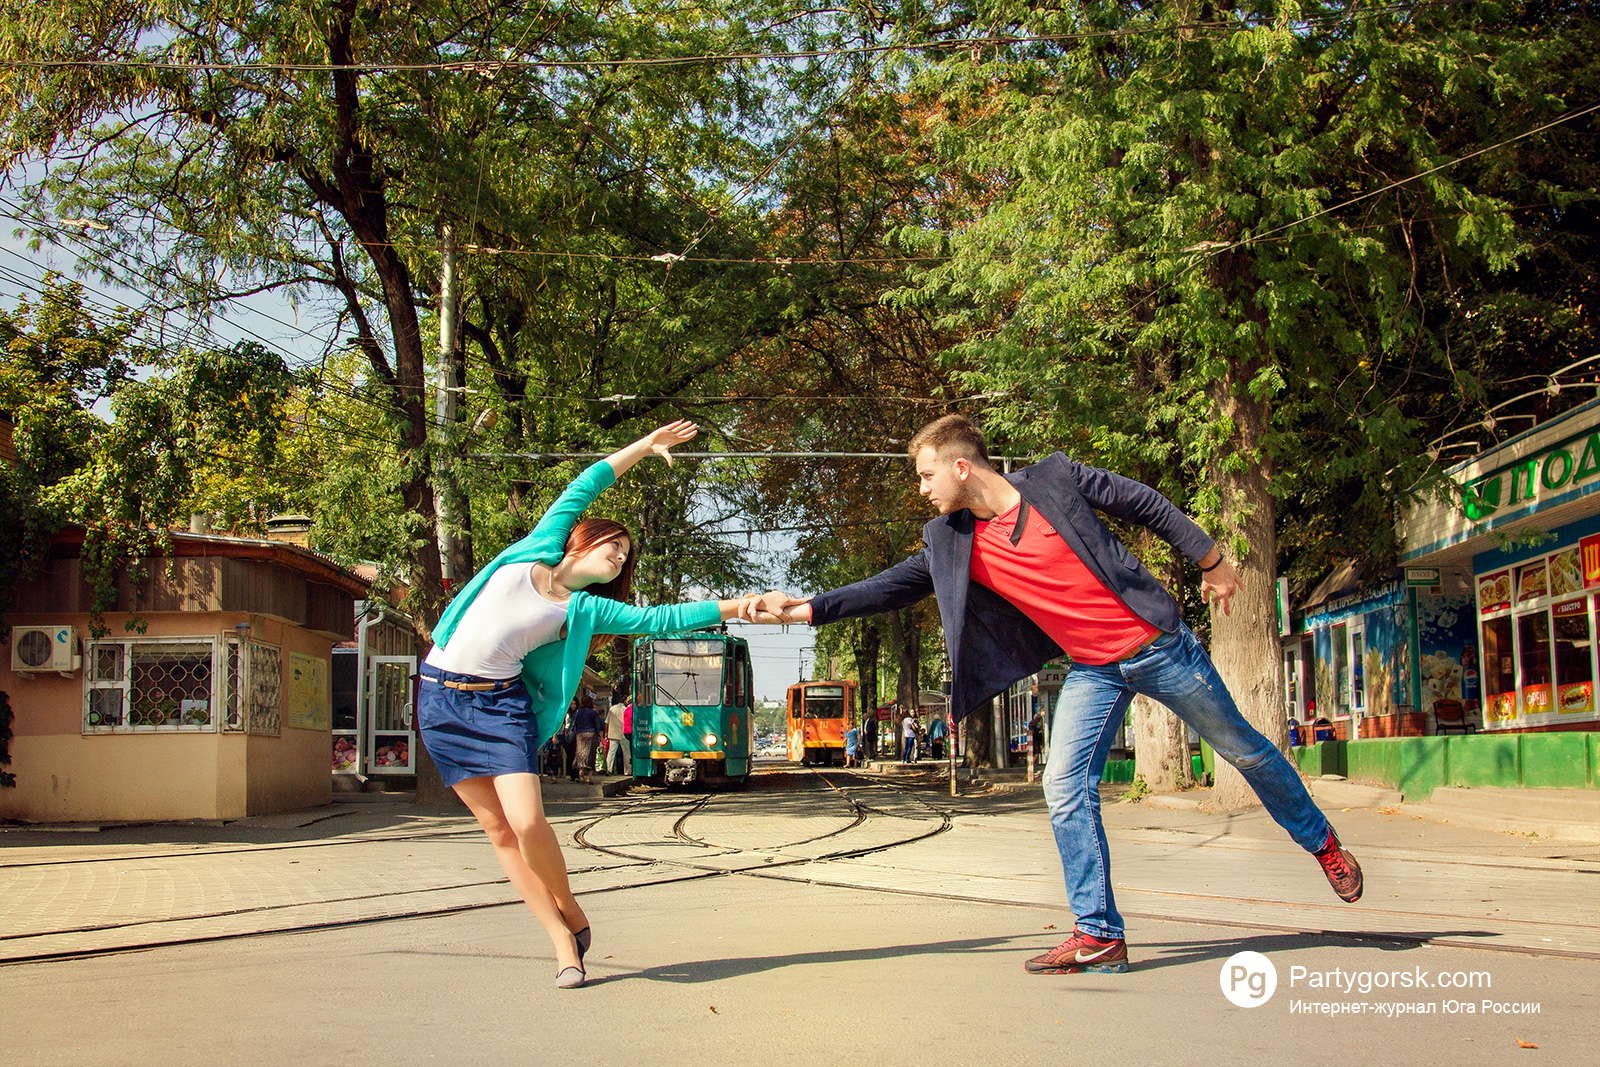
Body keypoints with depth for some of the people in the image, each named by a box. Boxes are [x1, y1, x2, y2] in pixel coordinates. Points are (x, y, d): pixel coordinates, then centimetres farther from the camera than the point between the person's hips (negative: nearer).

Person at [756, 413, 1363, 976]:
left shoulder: (1056, 479, -15)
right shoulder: (953, 543, -4)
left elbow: (1147, 506, -5)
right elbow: (892, 587, -1)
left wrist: (1211, 561, 2)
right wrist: (805, 609, -7)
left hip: (1158, 645, -3)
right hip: (1092, 672, 4)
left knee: (1242, 748, 11)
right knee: (1066, 787, -12)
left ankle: (1320, 841, 36)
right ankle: (1099, 936, -4)